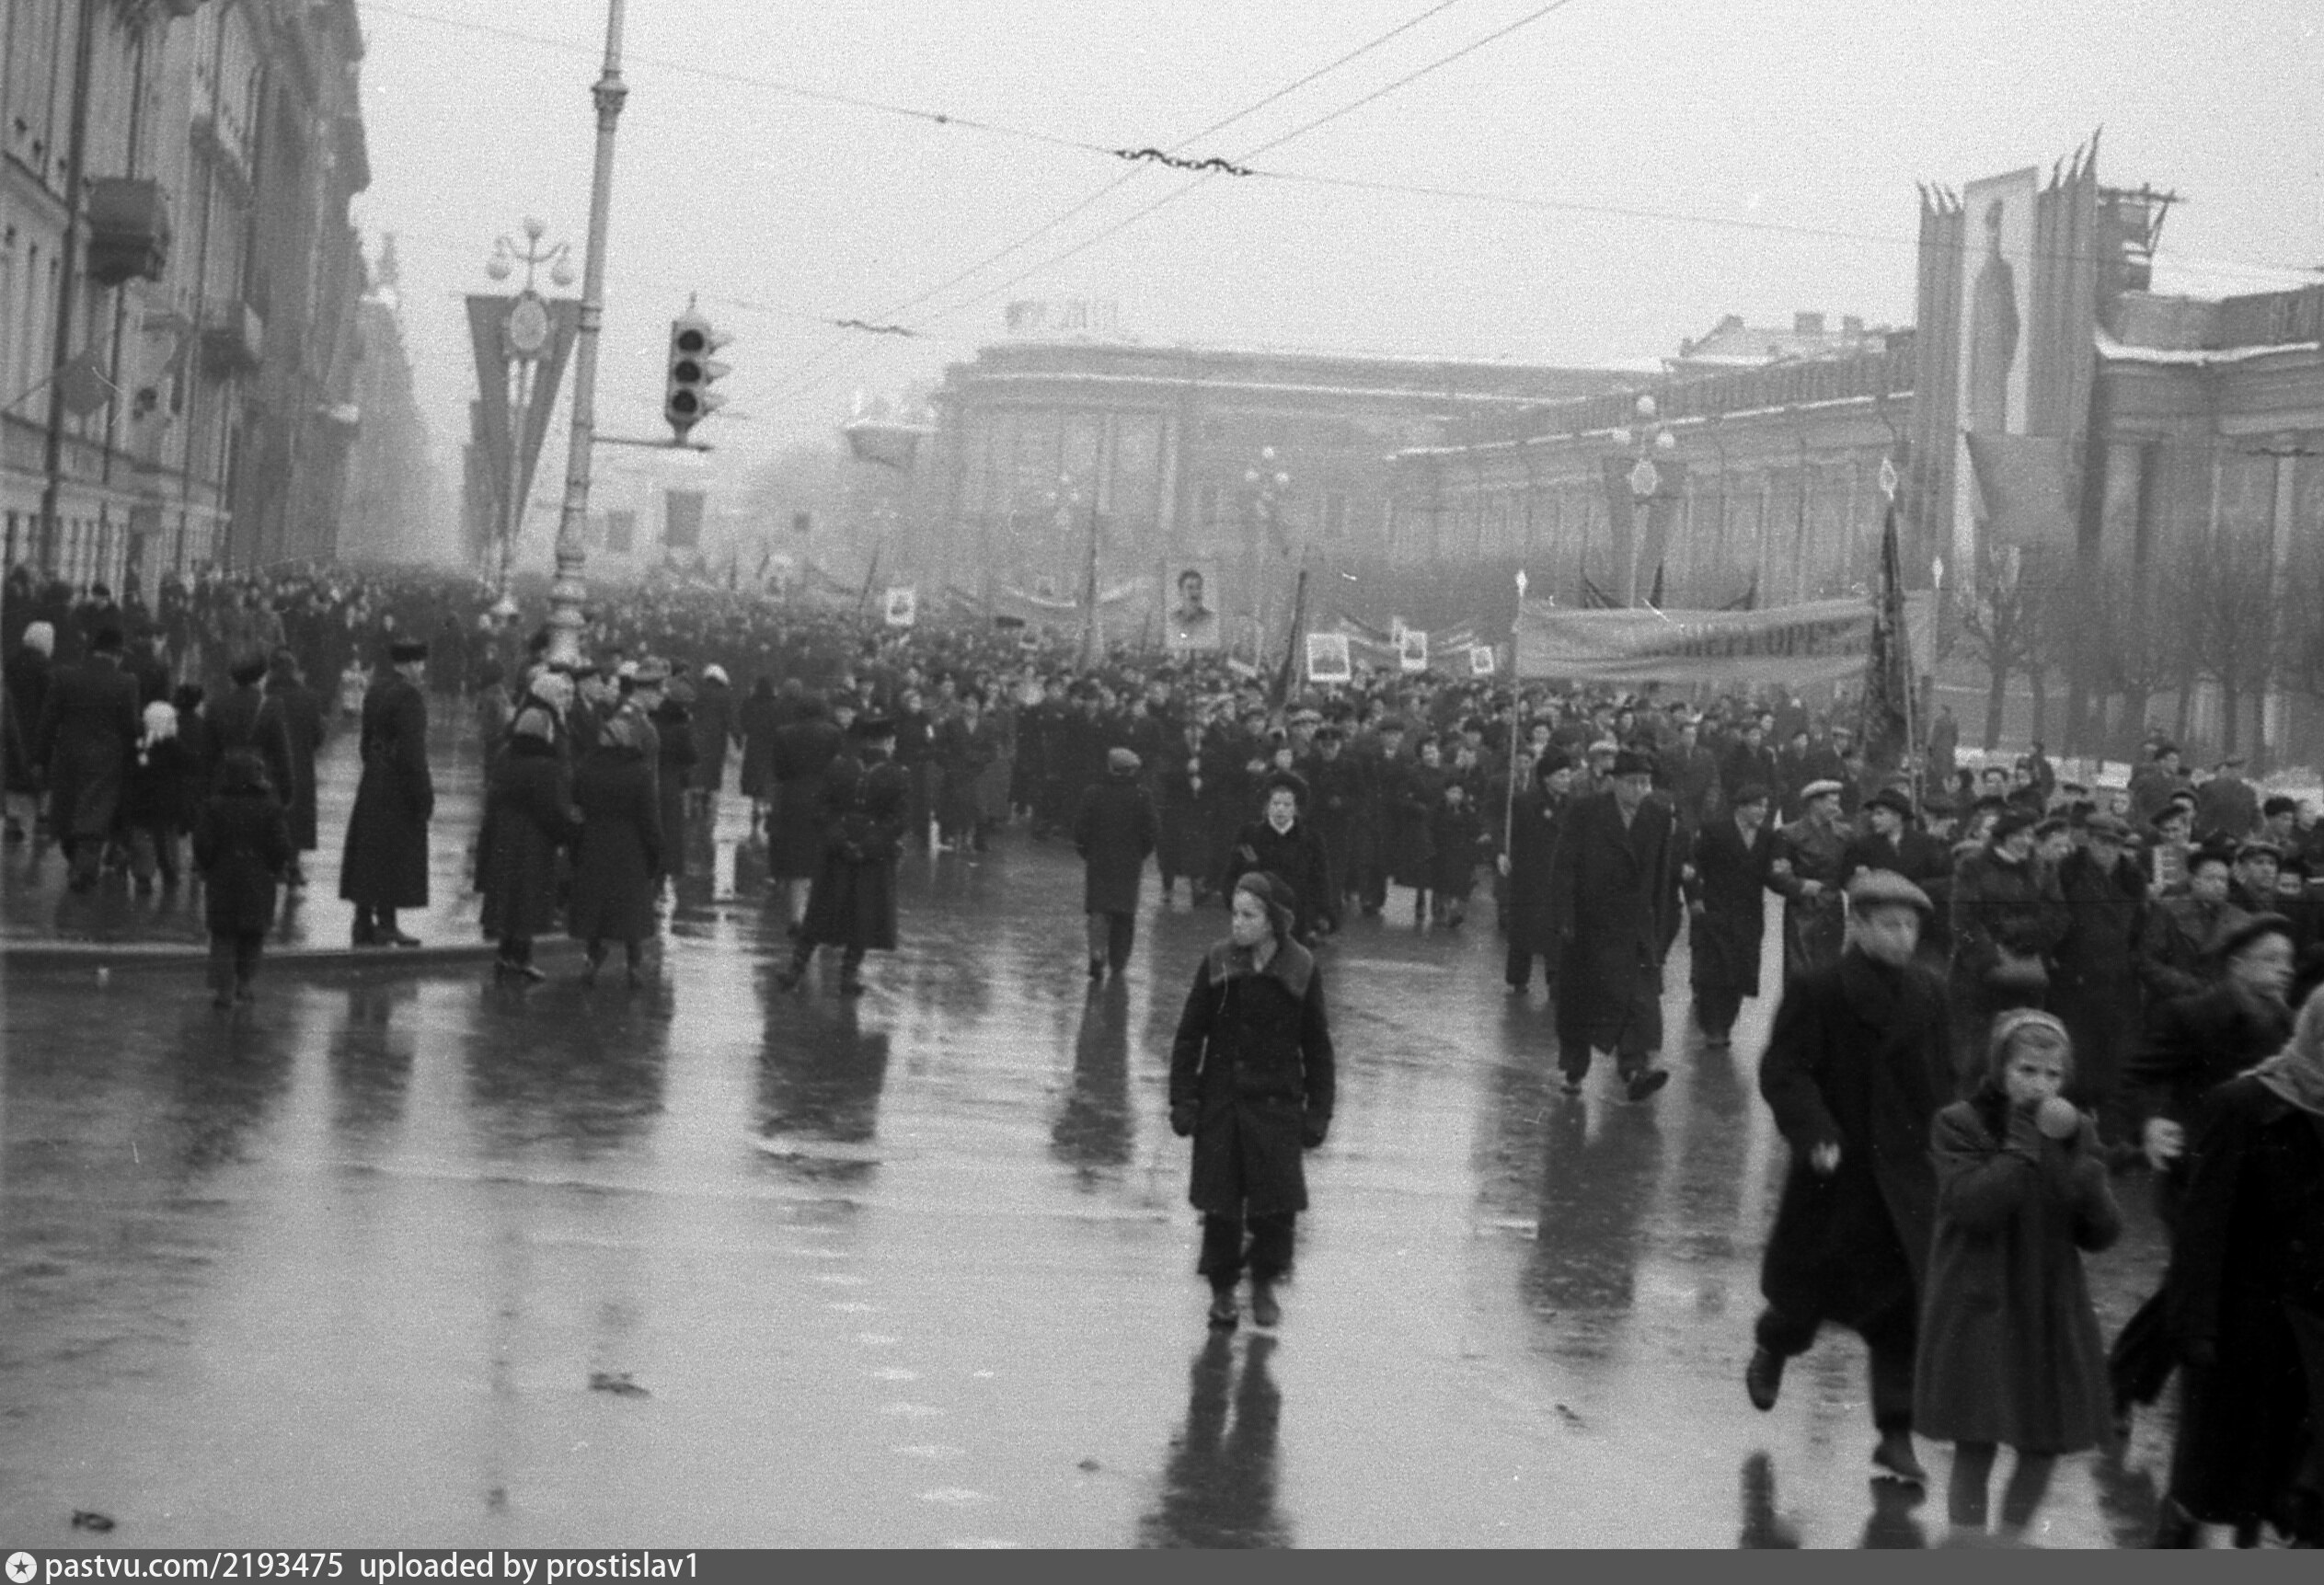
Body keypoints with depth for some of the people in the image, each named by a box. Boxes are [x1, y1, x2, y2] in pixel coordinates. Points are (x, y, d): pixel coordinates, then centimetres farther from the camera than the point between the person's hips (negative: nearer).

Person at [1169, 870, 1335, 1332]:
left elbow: (1316, 1047, 4)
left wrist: (1318, 1110, 2)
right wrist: (1183, 1099, -3)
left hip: (1277, 1103, -1)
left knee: (1277, 1200, -3)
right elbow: (1189, 1036, 2)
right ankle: (1223, 1290, 18)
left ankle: (1264, 1285, 18)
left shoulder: (1301, 970, -3)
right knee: (1220, 1204, 2)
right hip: (1221, 1100, 1)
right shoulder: (1216, 965, -3)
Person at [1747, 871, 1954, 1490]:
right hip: (1838, 1171, -3)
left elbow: (1942, 1078, 14)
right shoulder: (1817, 992, -10)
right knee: (1811, 1286, 11)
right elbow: (1782, 1071, -13)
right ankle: (1772, 1344, 47)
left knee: (1905, 1306, -3)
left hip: (1909, 1174, 3)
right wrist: (1816, 1135, -25)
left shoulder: (1929, 992, 7)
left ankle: (1895, 1437, 3)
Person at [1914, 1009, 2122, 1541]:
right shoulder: (1959, 1125, -7)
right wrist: (2026, 1139, -21)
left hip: (2052, 1315, 4)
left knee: (2044, 1448, 10)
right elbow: (1975, 1206, -23)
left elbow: (2102, 1234, -3)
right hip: (1977, 1313, -4)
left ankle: (2011, 1540, 32)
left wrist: (2076, 1151, -16)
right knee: (1974, 1451, -2)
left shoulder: (2076, 1133, 5)